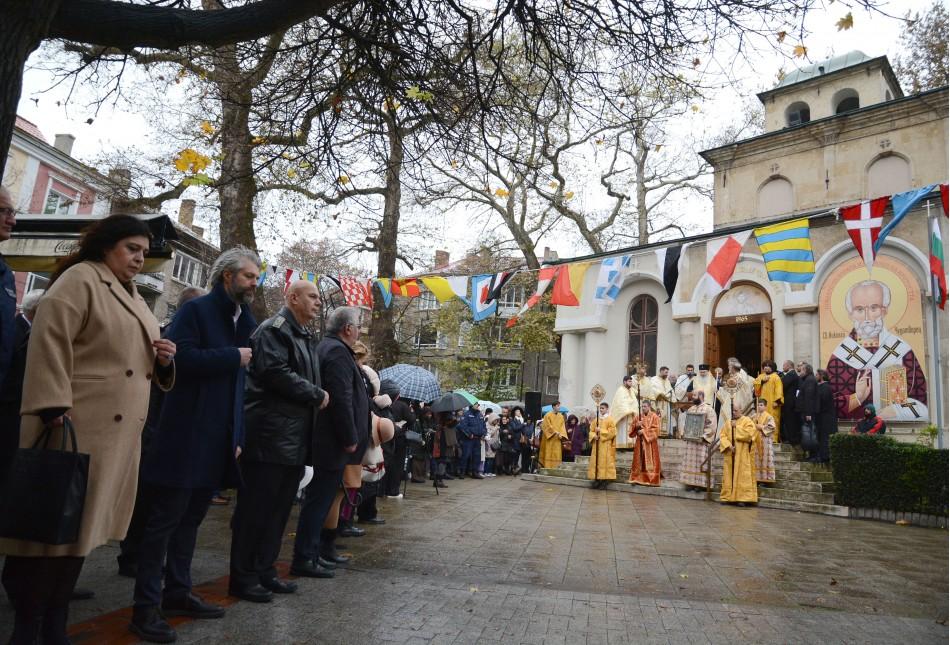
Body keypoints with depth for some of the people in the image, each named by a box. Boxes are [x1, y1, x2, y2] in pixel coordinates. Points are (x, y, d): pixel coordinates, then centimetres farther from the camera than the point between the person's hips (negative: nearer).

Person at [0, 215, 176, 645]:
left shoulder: (133, 298, 20)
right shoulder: (80, 279, -6)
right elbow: (49, 339, -17)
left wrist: (161, 359, 5)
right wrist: (53, 408, -24)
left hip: (118, 433, 8)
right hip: (75, 426, -8)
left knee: (79, 526, 13)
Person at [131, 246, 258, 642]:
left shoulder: (242, 322, 15)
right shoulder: (196, 310, -7)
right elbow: (180, 357, -23)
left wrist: (238, 435, 13)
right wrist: (233, 356, -15)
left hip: (217, 441, 8)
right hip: (185, 436, -7)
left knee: (191, 518, 15)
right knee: (165, 519, 0)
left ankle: (177, 593, 27)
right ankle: (146, 606, 9)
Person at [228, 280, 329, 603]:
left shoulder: (304, 337, 20)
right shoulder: (274, 329, -9)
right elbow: (276, 373, -22)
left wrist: (315, 396, 5)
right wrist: (317, 395, -13)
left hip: (293, 439, 9)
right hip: (270, 435, -9)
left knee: (279, 507, 13)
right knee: (256, 507, 0)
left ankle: (264, 570, 24)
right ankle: (243, 577, 10)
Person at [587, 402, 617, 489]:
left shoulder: (610, 420, -2)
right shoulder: (596, 419, 13)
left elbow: (612, 432, -11)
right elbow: (591, 431, 12)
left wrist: (601, 431, -15)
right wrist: (594, 436, -8)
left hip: (606, 445, -5)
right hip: (596, 445, 5)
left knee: (605, 462, -6)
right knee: (596, 462, 3)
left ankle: (605, 479, -4)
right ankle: (597, 479, 7)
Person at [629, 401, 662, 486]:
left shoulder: (654, 416, -3)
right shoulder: (639, 416, 11)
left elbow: (655, 429, -11)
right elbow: (633, 427, 13)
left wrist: (644, 431, -16)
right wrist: (636, 425, -9)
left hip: (650, 442, -4)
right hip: (640, 442, 5)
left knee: (650, 461, -4)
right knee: (639, 461, 5)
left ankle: (651, 480, 0)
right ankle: (639, 478, 10)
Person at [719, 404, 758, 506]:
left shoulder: (747, 421, -1)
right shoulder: (728, 422, 13)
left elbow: (749, 434, -17)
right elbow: (723, 436, 6)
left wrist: (737, 427, -13)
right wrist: (728, 446, -10)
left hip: (742, 455, -5)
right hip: (730, 454, 5)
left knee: (742, 475, -6)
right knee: (729, 475, 5)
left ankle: (742, 498, -6)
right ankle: (728, 496, 9)